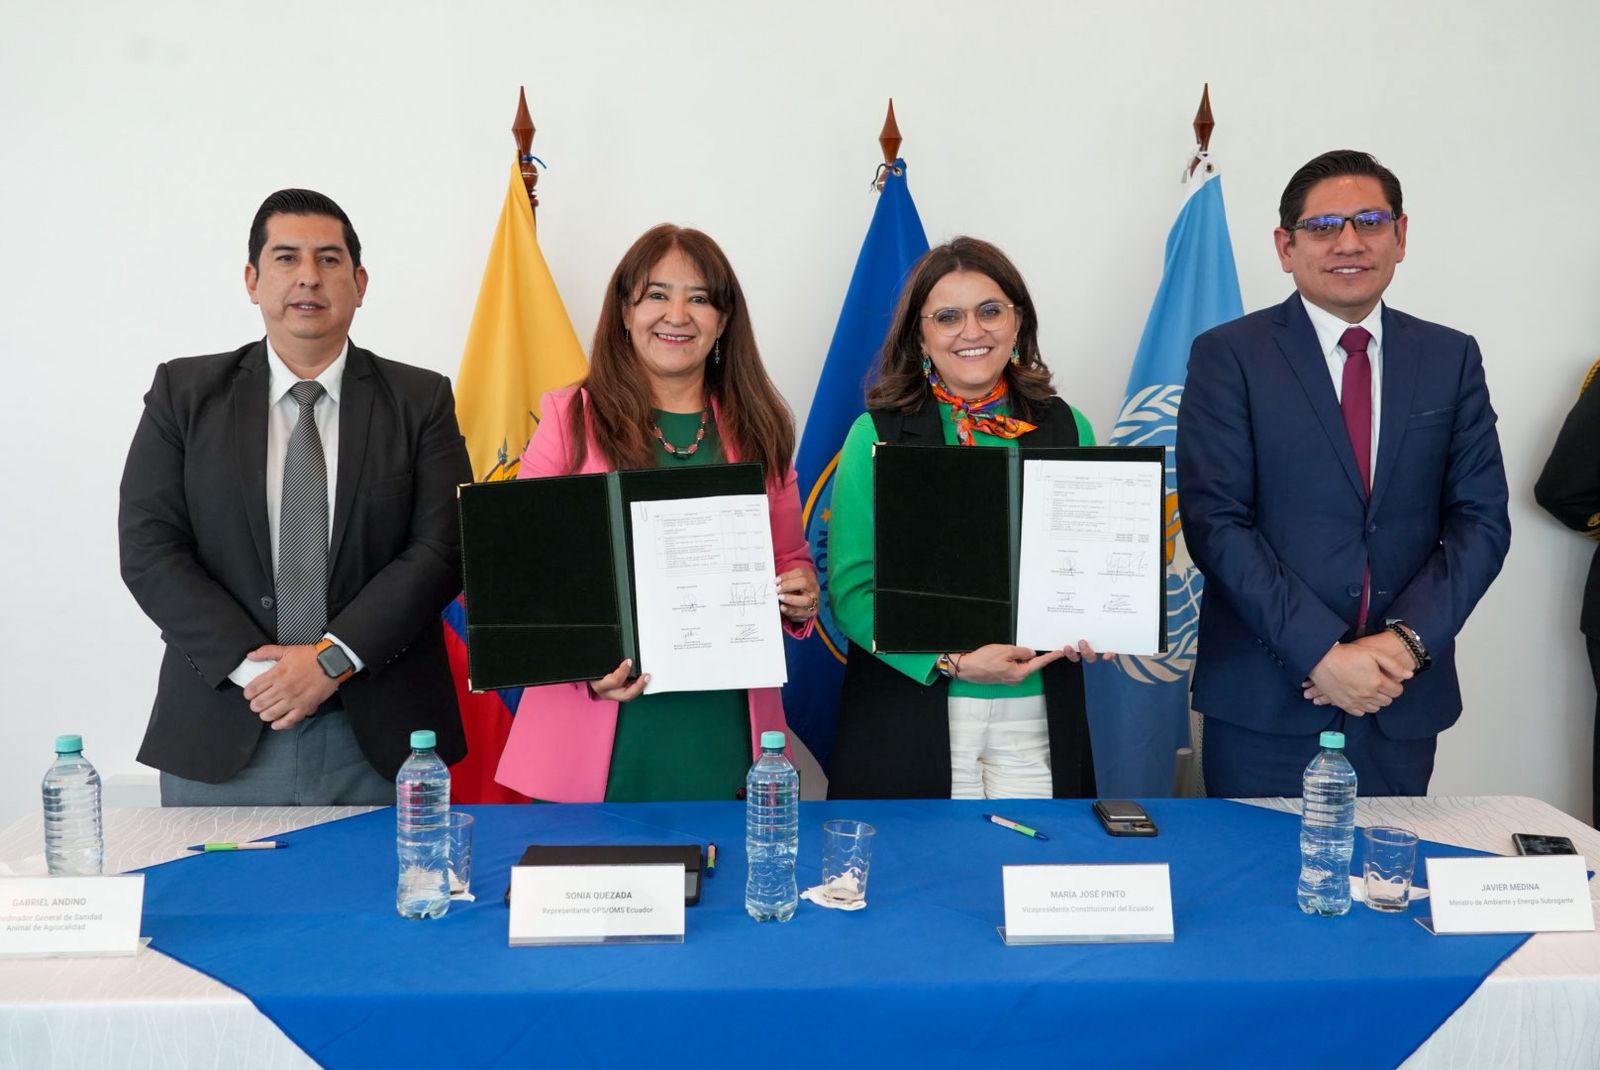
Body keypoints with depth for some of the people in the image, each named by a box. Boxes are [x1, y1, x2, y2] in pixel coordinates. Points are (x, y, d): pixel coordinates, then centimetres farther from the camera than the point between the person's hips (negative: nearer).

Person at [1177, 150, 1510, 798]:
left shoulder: (1452, 359, 8)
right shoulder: (1228, 356, -3)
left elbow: (1480, 519, 3)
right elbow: (1215, 523, -10)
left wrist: (1408, 642, -11)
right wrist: (1320, 652, -16)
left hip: (1403, 704, 3)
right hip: (1264, 702, -3)